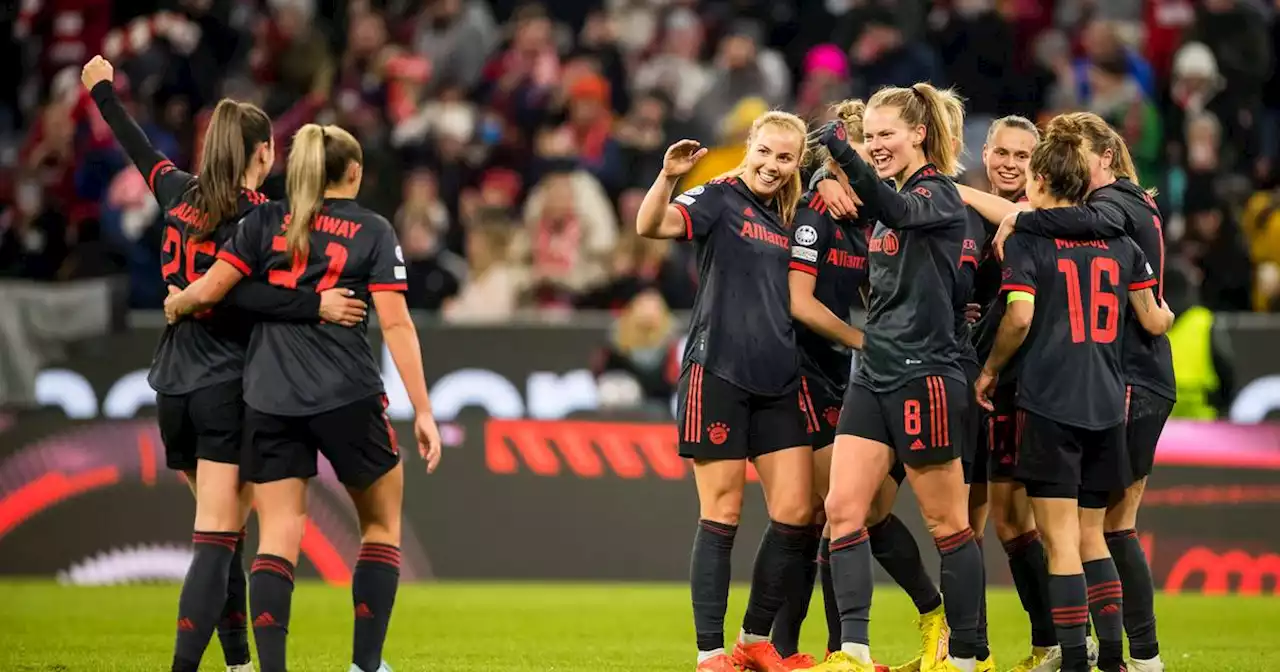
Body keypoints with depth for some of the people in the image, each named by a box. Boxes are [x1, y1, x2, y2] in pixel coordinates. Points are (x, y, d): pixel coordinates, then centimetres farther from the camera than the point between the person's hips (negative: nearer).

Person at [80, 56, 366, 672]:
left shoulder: (181, 195, 7)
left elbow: (140, 150, 25)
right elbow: (234, 292, -24)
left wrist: (104, 93, 42)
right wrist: (314, 306, -28)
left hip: (173, 391, 7)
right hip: (227, 390, -7)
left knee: (224, 530, 19)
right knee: (216, 540, -10)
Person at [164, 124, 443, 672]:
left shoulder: (265, 221, 7)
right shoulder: (374, 232, 2)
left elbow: (208, 291, 0)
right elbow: (396, 325, -5)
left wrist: (175, 305, 23)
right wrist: (423, 411, -4)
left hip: (270, 400, 2)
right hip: (347, 398, -2)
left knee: (277, 537, 1)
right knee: (382, 524, 15)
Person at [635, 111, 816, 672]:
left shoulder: (791, 220, 14)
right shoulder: (721, 199, -3)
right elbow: (651, 225, -21)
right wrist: (668, 177, -38)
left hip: (779, 382, 6)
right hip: (718, 374, -6)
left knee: (795, 511, 0)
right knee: (721, 515, -3)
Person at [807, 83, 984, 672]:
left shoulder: (938, 193, -10)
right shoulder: (895, 201, 15)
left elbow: (898, 212, -33)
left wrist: (847, 159, -47)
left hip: (924, 376, -8)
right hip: (875, 375, 8)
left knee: (946, 522, 0)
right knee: (843, 508, -4)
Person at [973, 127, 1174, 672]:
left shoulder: (1026, 239, -5)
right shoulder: (1118, 242, 10)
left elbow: (1019, 317, -15)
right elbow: (1153, 321, 14)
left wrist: (990, 370, 0)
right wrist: (1167, 316, 38)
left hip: (1049, 406, -5)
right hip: (1106, 407, 5)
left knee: (1061, 540, -4)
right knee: (1091, 537, 15)